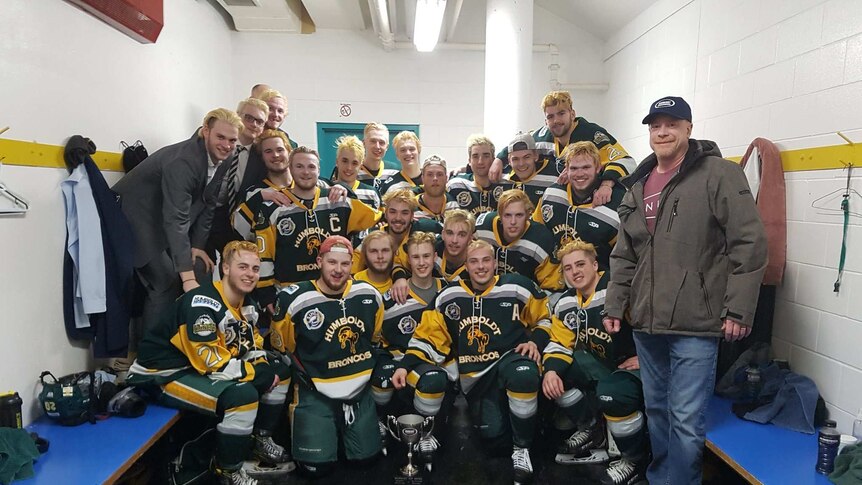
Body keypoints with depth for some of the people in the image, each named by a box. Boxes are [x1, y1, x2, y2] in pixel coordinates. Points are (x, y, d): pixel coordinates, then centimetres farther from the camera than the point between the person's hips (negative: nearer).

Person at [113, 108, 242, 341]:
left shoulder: (221, 161, -5)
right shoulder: (183, 161, -31)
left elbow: (207, 205, 4)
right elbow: (176, 219, -37)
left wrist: (198, 245, -4)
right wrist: (188, 277, -41)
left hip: (165, 224, 9)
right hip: (138, 220, -8)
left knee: (200, 275, 5)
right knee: (166, 283, -14)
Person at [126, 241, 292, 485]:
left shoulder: (248, 305, 2)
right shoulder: (203, 303, -26)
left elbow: (253, 347, 12)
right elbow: (210, 362, -29)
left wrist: (267, 368, -10)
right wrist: (259, 374, -21)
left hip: (215, 366, 9)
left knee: (279, 370, 6)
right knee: (243, 395, -31)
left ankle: (261, 439, 20)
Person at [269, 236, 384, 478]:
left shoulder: (369, 295, -4)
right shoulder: (294, 300, -16)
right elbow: (281, 349, -2)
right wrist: (307, 379, -1)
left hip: (360, 389, 4)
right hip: (316, 392, -4)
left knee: (366, 455, 6)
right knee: (318, 465, -10)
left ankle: (339, 428, 35)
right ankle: (299, 415, 19)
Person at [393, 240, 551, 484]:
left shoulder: (517, 287, -5)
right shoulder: (448, 297, 0)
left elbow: (545, 318, 8)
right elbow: (428, 336, 2)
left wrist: (535, 341, -10)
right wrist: (405, 365, -10)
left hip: (511, 358, -2)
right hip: (475, 376, 2)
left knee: (523, 375, -39)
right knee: (493, 437, -13)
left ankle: (522, 448, -15)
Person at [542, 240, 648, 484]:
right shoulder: (565, 304, 1)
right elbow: (560, 344, 4)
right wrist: (551, 370, -15)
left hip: (638, 364, -7)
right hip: (602, 363, 8)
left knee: (611, 393, -35)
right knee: (555, 372, -7)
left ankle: (637, 459, -4)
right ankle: (593, 431, 14)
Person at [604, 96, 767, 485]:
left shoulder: (719, 174, -6)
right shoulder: (638, 185, 13)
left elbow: (750, 244, -11)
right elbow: (623, 256, 17)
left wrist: (738, 310, -14)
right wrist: (614, 305, 12)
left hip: (695, 323, -6)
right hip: (646, 322, 7)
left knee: (686, 419, -2)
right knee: (656, 409, 19)